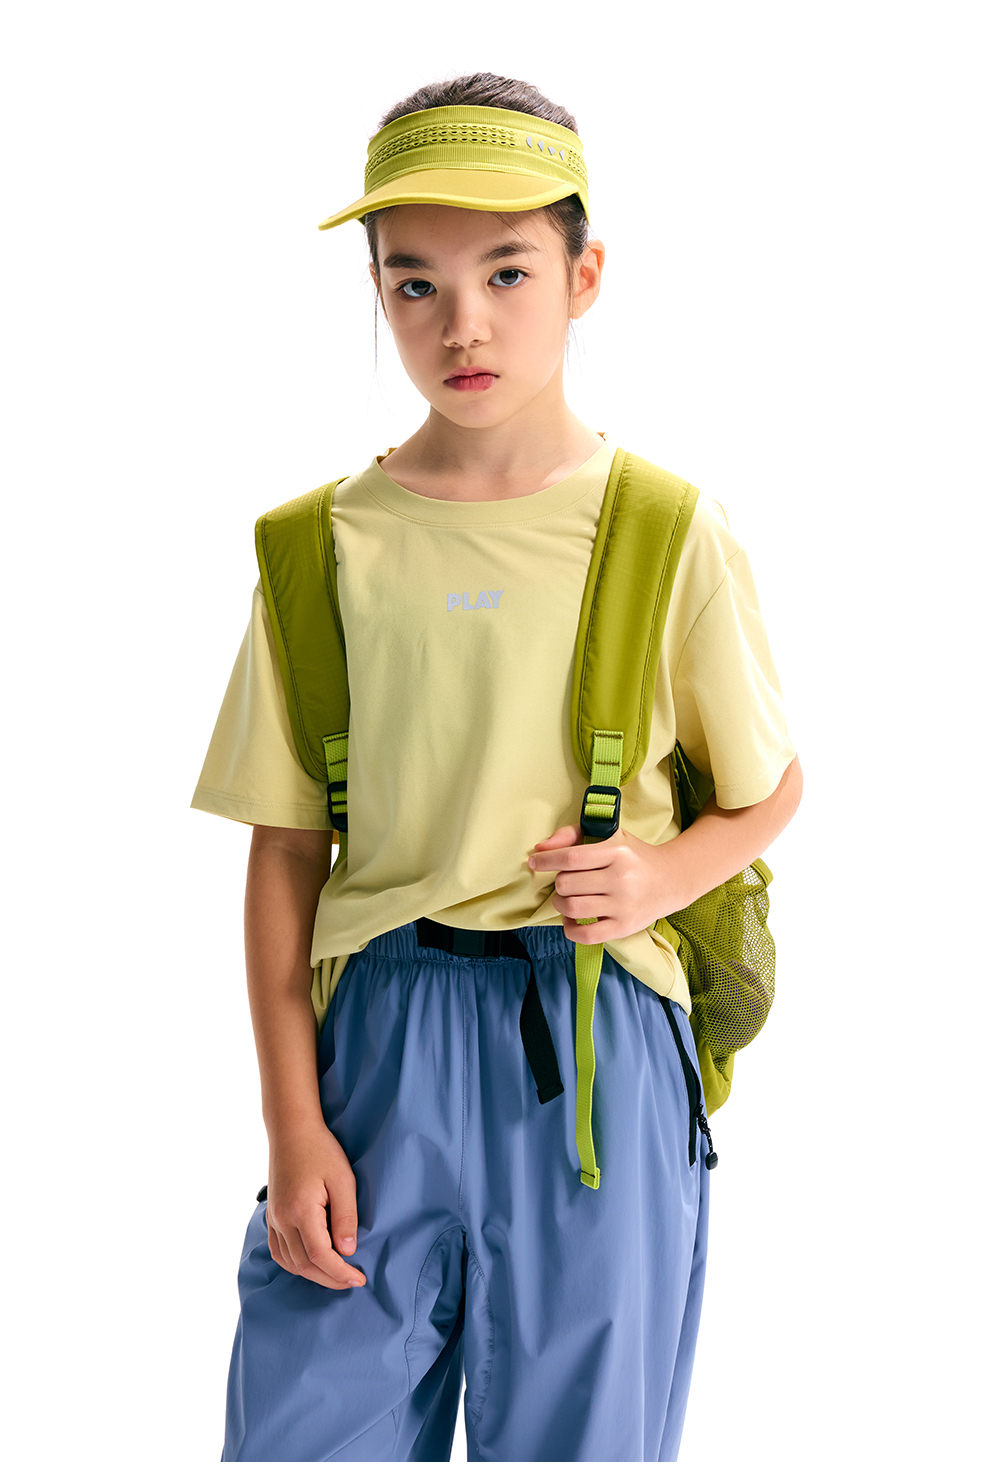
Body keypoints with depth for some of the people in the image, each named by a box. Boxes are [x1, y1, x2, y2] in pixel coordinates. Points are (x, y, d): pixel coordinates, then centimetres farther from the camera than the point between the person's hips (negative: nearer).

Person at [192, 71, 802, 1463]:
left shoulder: (670, 533, 0)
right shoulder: (325, 547, 2)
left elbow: (773, 789, 11)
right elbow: (285, 853, 4)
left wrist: (663, 875, -9)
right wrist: (293, 1125, -1)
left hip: (598, 1045, 0)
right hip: (379, 1034, 1)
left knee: (578, 1437, 8)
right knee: (308, 1435, 1)